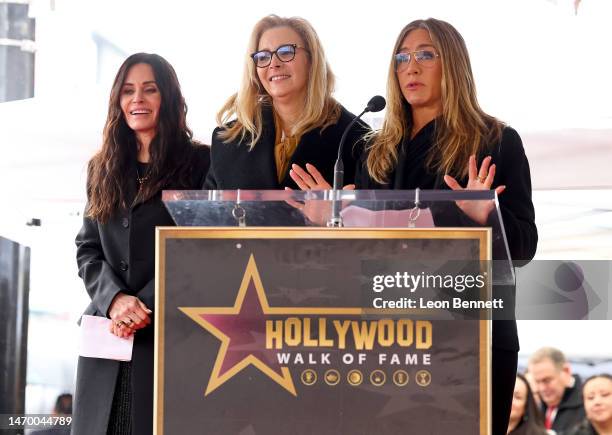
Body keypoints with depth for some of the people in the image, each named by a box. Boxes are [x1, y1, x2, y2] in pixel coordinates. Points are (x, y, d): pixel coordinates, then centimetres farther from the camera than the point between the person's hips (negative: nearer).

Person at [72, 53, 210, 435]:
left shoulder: (200, 162, 2)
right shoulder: (103, 169, 18)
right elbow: (88, 249, 13)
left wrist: (147, 306, -13)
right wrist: (115, 299, -7)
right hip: (108, 332, 4)